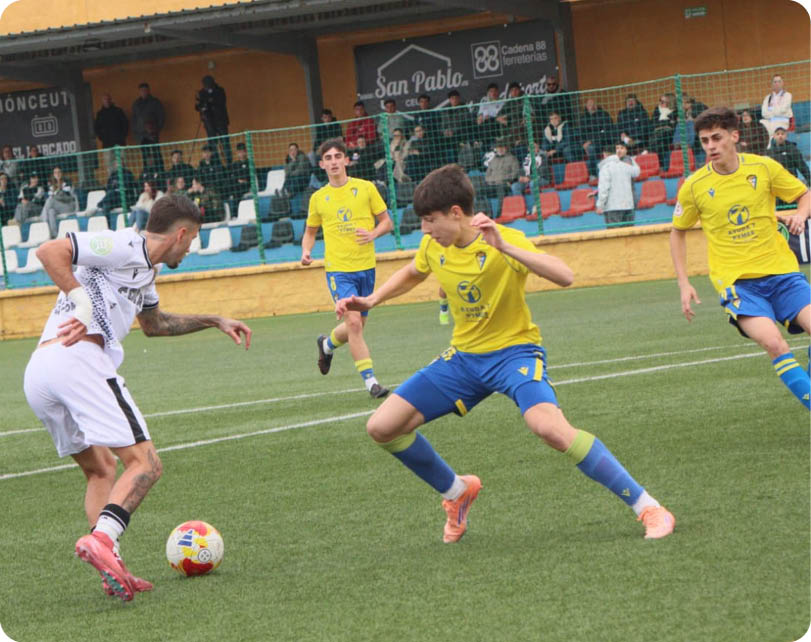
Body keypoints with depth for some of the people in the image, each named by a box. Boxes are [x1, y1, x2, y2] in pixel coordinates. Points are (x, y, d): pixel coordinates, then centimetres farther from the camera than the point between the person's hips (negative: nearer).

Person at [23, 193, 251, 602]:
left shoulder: (145, 269, 30)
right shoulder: (126, 248, -1)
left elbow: (154, 324, 50)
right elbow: (49, 251, -12)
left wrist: (213, 321, 49)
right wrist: (82, 301, -16)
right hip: (76, 357, -10)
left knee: (100, 469, 21)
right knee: (144, 463, -12)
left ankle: (112, 571, 7)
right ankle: (101, 539, -34)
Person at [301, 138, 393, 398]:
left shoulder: (366, 188, 1)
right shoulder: (318, 198, 5)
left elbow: (386, 222, 6)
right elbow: (310, 231, 18)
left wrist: (373, 234, -15)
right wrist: (306, 251, -2)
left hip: (365, 267, 2)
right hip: (338, 268, -2)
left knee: (357, 325, 12)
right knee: (354, 321, -17)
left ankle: (327, 344, 44)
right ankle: (370, 380, -12)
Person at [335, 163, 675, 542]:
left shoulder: (504, 242, -20)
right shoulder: (433, 247, -2)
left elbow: (565, 277, -37)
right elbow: (412, 274, 25)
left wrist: (505, 247, -44)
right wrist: (371, 301, 10)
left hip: (514, 350, -6)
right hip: (464, 356, 6)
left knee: (551, 428, -34)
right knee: (381, 428, -4)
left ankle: (648, 508, -24)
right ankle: (456, 492, 21)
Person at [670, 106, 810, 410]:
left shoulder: (764, 167, 0)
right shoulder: (694, 186, -1)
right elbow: (678, 232, 14)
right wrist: (683, 284, 7)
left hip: (781, 271, 2)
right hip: (736, 280, -2)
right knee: (773, 343, -25)